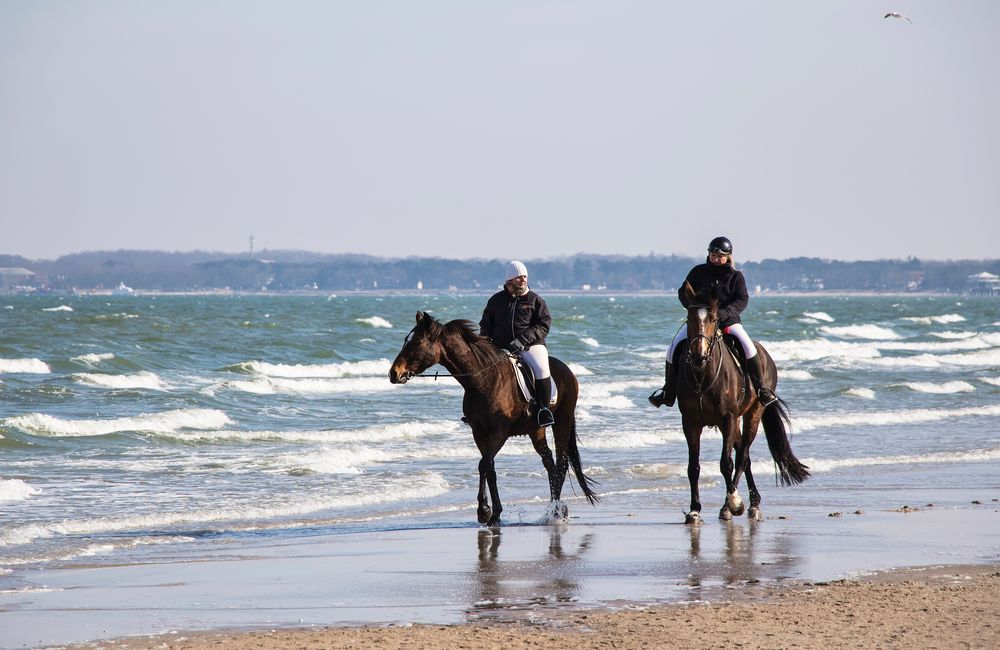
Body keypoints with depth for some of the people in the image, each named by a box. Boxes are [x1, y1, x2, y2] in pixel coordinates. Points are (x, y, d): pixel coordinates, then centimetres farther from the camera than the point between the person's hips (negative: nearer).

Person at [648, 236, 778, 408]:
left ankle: (760, 388, -8)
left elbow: (742, 300, -5)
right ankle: (668, 391, 0)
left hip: (728, 320, -1)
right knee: (674, 348, -15)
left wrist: (724, 313, -23)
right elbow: (683, 293, 5)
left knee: (749, 348, -23)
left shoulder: (736, 276, 3)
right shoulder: (698, 272, 5)